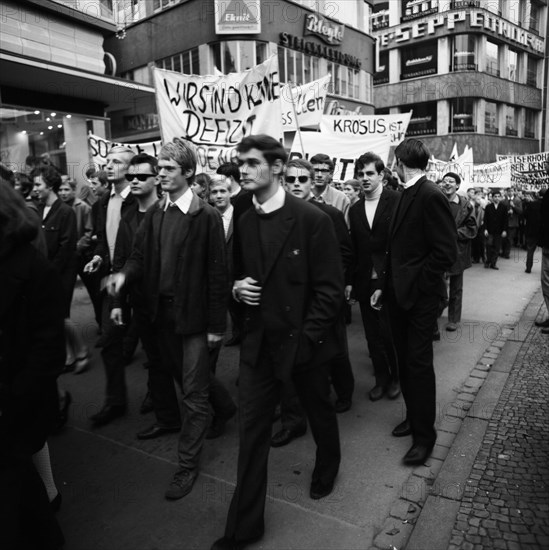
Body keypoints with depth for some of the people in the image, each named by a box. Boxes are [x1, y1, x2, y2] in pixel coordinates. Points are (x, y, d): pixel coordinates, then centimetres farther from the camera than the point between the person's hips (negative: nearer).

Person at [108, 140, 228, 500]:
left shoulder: (206, 216, -12)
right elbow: (141, 255, 9)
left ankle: (188, 464, 20)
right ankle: (222, 409, 50)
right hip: (163, 312, 6)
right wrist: (126, 274, -14)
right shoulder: (154, 213, 5)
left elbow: (217, 272, -13)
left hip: (194, 314, -6)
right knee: (182, 378, 23)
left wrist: (216, 325, -12)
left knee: (194, 393, 5)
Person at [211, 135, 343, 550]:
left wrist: (306, 337, -16)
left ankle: (327, 468, 52)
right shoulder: (244, 221, 2)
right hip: (259, 343, 4)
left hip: (305, 342, -3)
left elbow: (330, 288, -13)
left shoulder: (312, 219, -15)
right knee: (252, 430, 7)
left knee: (320, 414, 21)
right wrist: (237, 288, -6)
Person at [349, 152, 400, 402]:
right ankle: (381, 378, 28)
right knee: (373, 334, 12)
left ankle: (396, 377, 27)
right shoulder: (355, 209, 9)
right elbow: (353, 248, 11)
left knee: (390, 332, 4)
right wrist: (350, 280, 7)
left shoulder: (397, 201, -7)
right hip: (365, 281, 5)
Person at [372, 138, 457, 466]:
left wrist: (417, 284, -15)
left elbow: (447, 251, -20)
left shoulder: (431, 196, -16)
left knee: (419, 363, 1)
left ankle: (425, 435, 17)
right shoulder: (407, 195, 11)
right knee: (405, 360, 17)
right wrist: (385, 286, 13)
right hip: (400, 294, 8)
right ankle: (414, 417, 34)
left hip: (420, 296, -8)